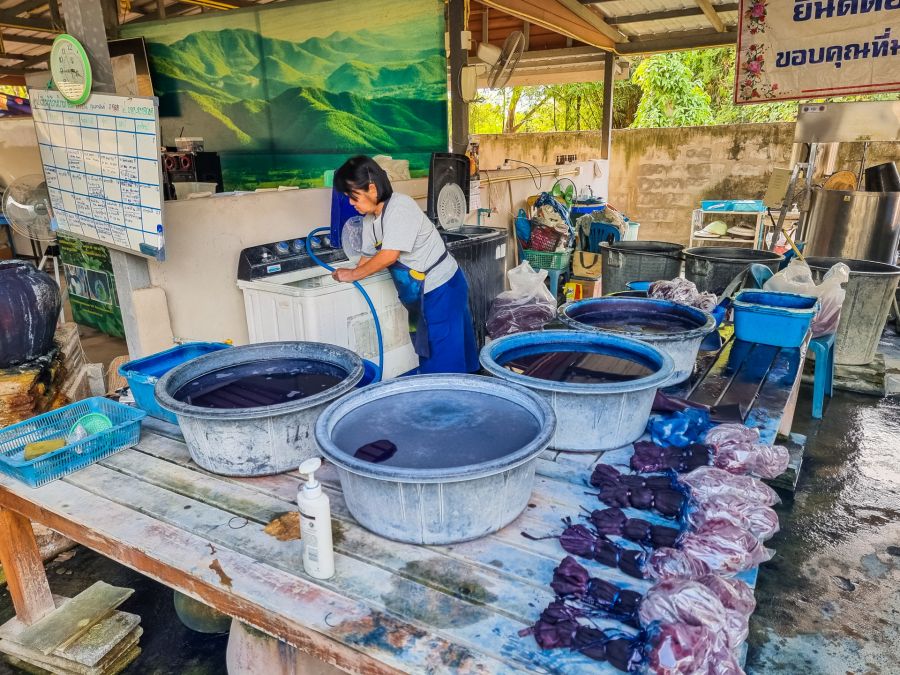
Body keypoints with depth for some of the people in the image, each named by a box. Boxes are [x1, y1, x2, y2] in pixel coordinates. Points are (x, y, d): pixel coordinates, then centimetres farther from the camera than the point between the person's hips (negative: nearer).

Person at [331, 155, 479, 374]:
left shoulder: (400, 207, -22)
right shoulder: (370, 219, 6)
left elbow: (388, 256, -26)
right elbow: (369, 257, 13)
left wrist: (352, 274, -16)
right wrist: (344, 279, 3)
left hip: (442, 289, -9)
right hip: (420, 294, 9)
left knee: (443, 360, -2)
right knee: (427, 353, 18)